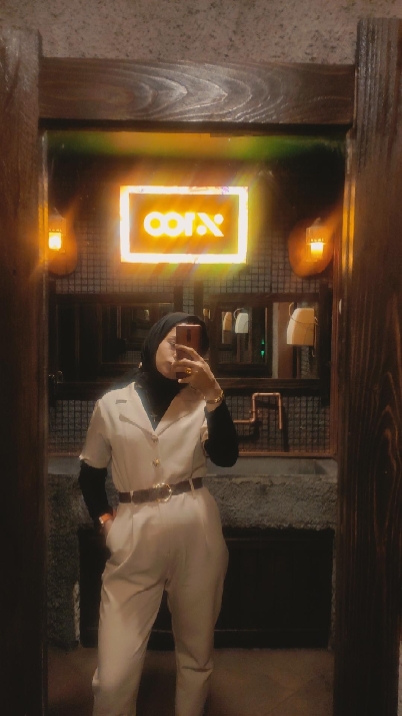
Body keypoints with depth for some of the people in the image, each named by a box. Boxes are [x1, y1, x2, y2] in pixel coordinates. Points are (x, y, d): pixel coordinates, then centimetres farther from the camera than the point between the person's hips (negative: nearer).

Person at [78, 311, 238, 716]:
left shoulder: (200, 401, 6)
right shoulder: (112, 404, 6)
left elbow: (225, 456, -11)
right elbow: (90, 474, 14)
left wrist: (214, 392, -19)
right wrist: (104, 521, 1)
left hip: (197, 536, 1)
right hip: (134, 541, -1)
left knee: (197, 655, 17)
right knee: (113, 674, 1)